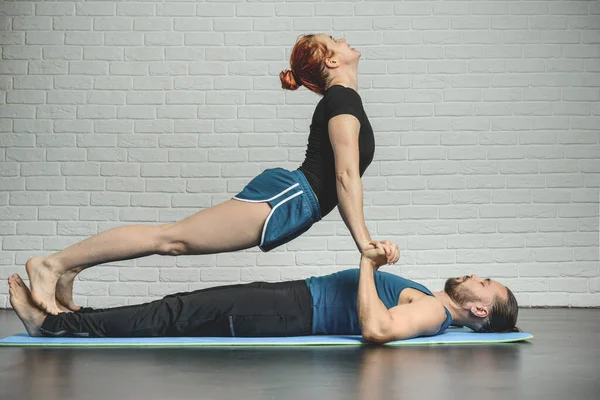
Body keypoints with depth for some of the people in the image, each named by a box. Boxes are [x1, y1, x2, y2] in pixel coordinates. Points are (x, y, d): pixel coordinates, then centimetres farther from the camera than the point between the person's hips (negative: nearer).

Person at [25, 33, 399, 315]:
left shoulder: (342, 101, 24)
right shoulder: (342, 99, -8)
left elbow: (345, 178, 26)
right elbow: (347, 176, -16)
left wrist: (367, 241, 21)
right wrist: (365, 243, -18)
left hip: (292, 203, 9)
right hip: (286, 196, -9)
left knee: (175, 240, 6)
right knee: (175, 237, -13)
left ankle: (67, 273, 6)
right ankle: (53, 264, -13)